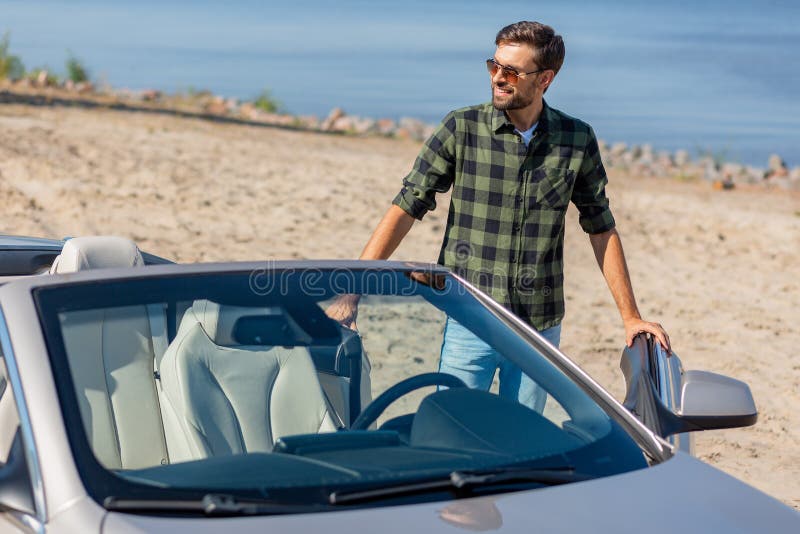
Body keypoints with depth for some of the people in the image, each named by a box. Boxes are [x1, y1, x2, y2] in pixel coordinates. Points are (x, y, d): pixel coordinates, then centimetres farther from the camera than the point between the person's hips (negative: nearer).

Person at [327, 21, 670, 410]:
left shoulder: (577, 140, 1)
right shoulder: (461, 129, -4)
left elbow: (601, 230, 10)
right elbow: (406, 208, -6)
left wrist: (630, 317, 9)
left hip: (541, 327, 2)